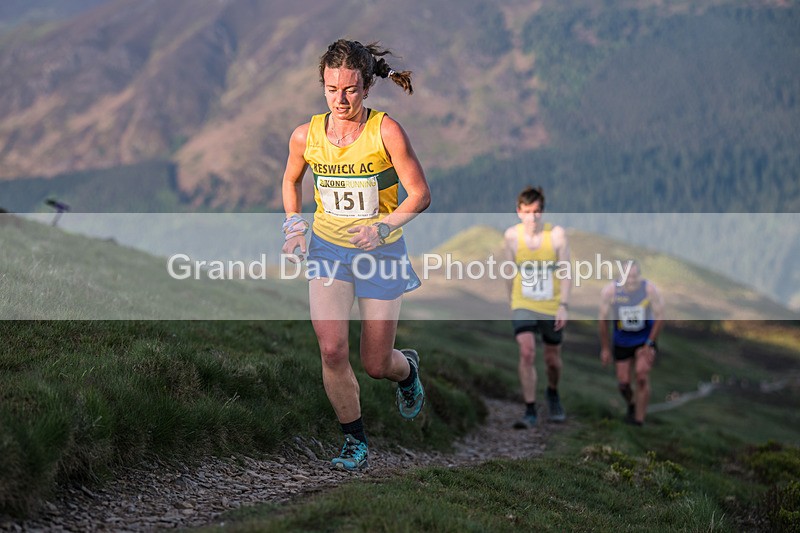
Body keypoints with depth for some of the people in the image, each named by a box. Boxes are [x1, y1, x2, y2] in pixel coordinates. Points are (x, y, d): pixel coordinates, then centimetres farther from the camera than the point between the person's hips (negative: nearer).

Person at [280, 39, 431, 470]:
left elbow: (420, 195, -11)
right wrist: (294, 224, 0)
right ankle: (354, 440, 6)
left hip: (381, 252, -2)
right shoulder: (306, 136, -7)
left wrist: (382, 227, -24)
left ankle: (406, 368, 44)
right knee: (332, 350, -15)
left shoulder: (386, 132, -17)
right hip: (327, 248, 2)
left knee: (376, 365, 5)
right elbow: (291, 180, 15)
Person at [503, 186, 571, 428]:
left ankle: (553, 393, 45)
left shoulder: (556, 234, -11)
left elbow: (565, 271, -6)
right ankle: (530, 412, -13)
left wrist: (564, 305, -14)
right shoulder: (511, 235, -6)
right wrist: (511, 303, 14)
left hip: (552, 308, 0)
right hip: (523, 306, 0)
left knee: (552, 358, 12)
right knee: (526, 353, -18)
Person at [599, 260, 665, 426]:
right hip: (622, 341, 1)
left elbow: (659, 317, -10)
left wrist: (649, 344, -11)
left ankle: (639, 419, -6)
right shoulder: (609, 291, -20)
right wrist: (605, 348, -3)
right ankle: (631, 404, 36)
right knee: (623, 382, 2)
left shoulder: (649, 289, -21)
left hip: (645, 339, -1)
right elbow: (603, 320, -8)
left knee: (642, 377, -15)